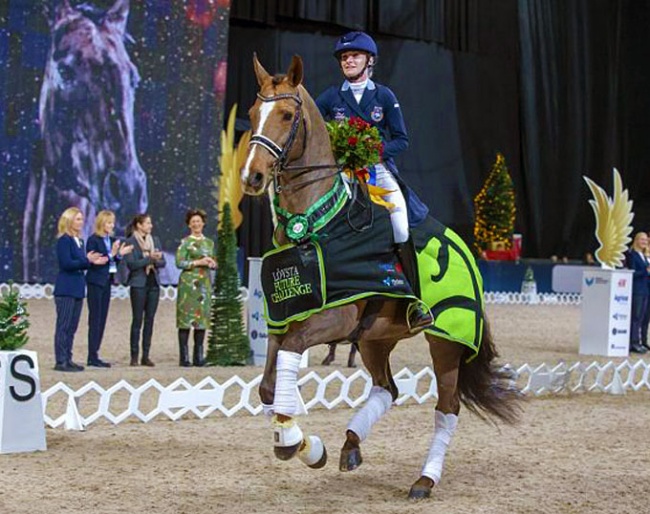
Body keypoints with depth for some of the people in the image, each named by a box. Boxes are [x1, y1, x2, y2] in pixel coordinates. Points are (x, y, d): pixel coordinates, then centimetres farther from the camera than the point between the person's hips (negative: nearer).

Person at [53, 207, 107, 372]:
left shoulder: (79, 241, 15)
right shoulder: (64, 240, -10)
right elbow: (66, 264, -19)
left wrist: (93, 262, 2)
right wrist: (87, 260, -22)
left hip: (77, 289, 8)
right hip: (66, 289, -8)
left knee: (72, 327, 10)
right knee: (64, 326, -6)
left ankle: (67, 359, 16)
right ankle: (61, 361, -4)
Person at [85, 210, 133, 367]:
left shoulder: (111, 240, 10)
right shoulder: (93, 240, -11)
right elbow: (93, 263, -17)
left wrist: (119, 254, -4)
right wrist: (111, 254, -23)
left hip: (107, 282, 7)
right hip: (95, 282, -7)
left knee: (102, 319, 7)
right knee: (95, 319, -6)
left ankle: (94, 355, 12)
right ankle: (92, 356, -4)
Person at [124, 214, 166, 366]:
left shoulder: (155, 240, 12)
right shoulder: (130, 242, -4)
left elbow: (163, 262, 9)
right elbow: (131, 264, -13)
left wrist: (156, 261, -12)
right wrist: (149, 259, -19)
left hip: (154, 283, 5)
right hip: (139, 284, -5)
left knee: (150, 320, 5)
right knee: (137, 320, -3)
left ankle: (146, 356, 9)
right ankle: (134, 356, 2)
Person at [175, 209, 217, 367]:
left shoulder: (209, 243, 15)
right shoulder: (185, 242, -1)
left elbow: (214, 263, 20)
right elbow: (179, 262, -9)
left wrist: (212, 263, -3)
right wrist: (198, 262, -14)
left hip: (204, 283, 5)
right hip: (188, 282, -5)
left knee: (202, 317, 3)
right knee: (186, 317, -6)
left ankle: (198, 356, 8)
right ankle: (184, 357, -4)